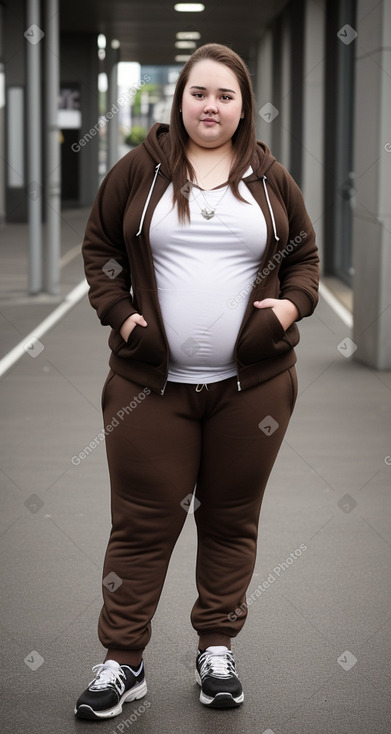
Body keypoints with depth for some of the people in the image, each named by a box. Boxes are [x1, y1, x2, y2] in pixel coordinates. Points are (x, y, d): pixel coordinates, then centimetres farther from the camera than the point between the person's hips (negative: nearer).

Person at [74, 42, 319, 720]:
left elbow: (305, 253, 15)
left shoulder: (271, 179, 8)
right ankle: (122, 661, 11)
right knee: (142, 522, 1)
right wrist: (119, 312, -3)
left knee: (232, 518, 10)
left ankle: (217, 647, 25)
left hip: (252, 385, 2)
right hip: (151, 384, -1)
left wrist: (293, 304, -4)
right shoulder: (137, 170, 4)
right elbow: (99, 246, 10)